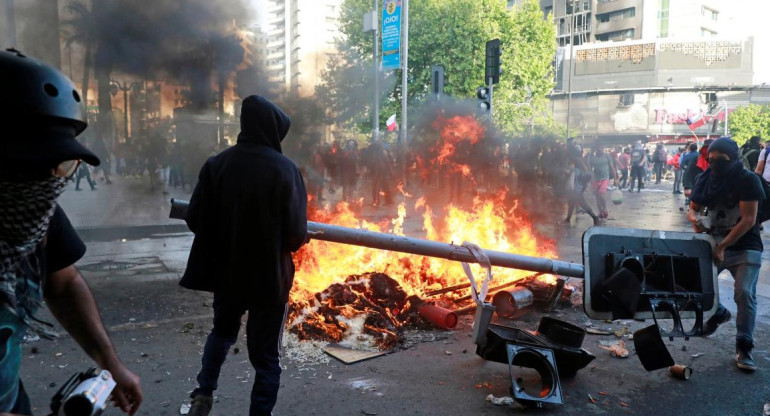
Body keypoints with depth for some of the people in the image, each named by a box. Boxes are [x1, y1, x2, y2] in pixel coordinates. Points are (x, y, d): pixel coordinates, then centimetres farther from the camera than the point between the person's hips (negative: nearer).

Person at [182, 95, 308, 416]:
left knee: (223, 331, 30)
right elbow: (296, 233, -16)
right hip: (270, 276, -3)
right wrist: (297, 240, 8)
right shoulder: (285, 169, -15)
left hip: (225, 272, 4)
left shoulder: (216, 164, -6)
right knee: (266, 354, 12)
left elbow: (195, 219, -3)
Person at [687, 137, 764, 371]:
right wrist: (696, 220, -16)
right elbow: (693, 209, 8)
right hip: (715, 243, 5)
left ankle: (744, 347, -1)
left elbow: (749, 220, -18)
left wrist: (722, 247, -22)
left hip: (744, 247, -5)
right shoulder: (706, 179, 0)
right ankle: (719, 313, 27)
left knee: (745, 294, -15)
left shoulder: (748, 180, -14)